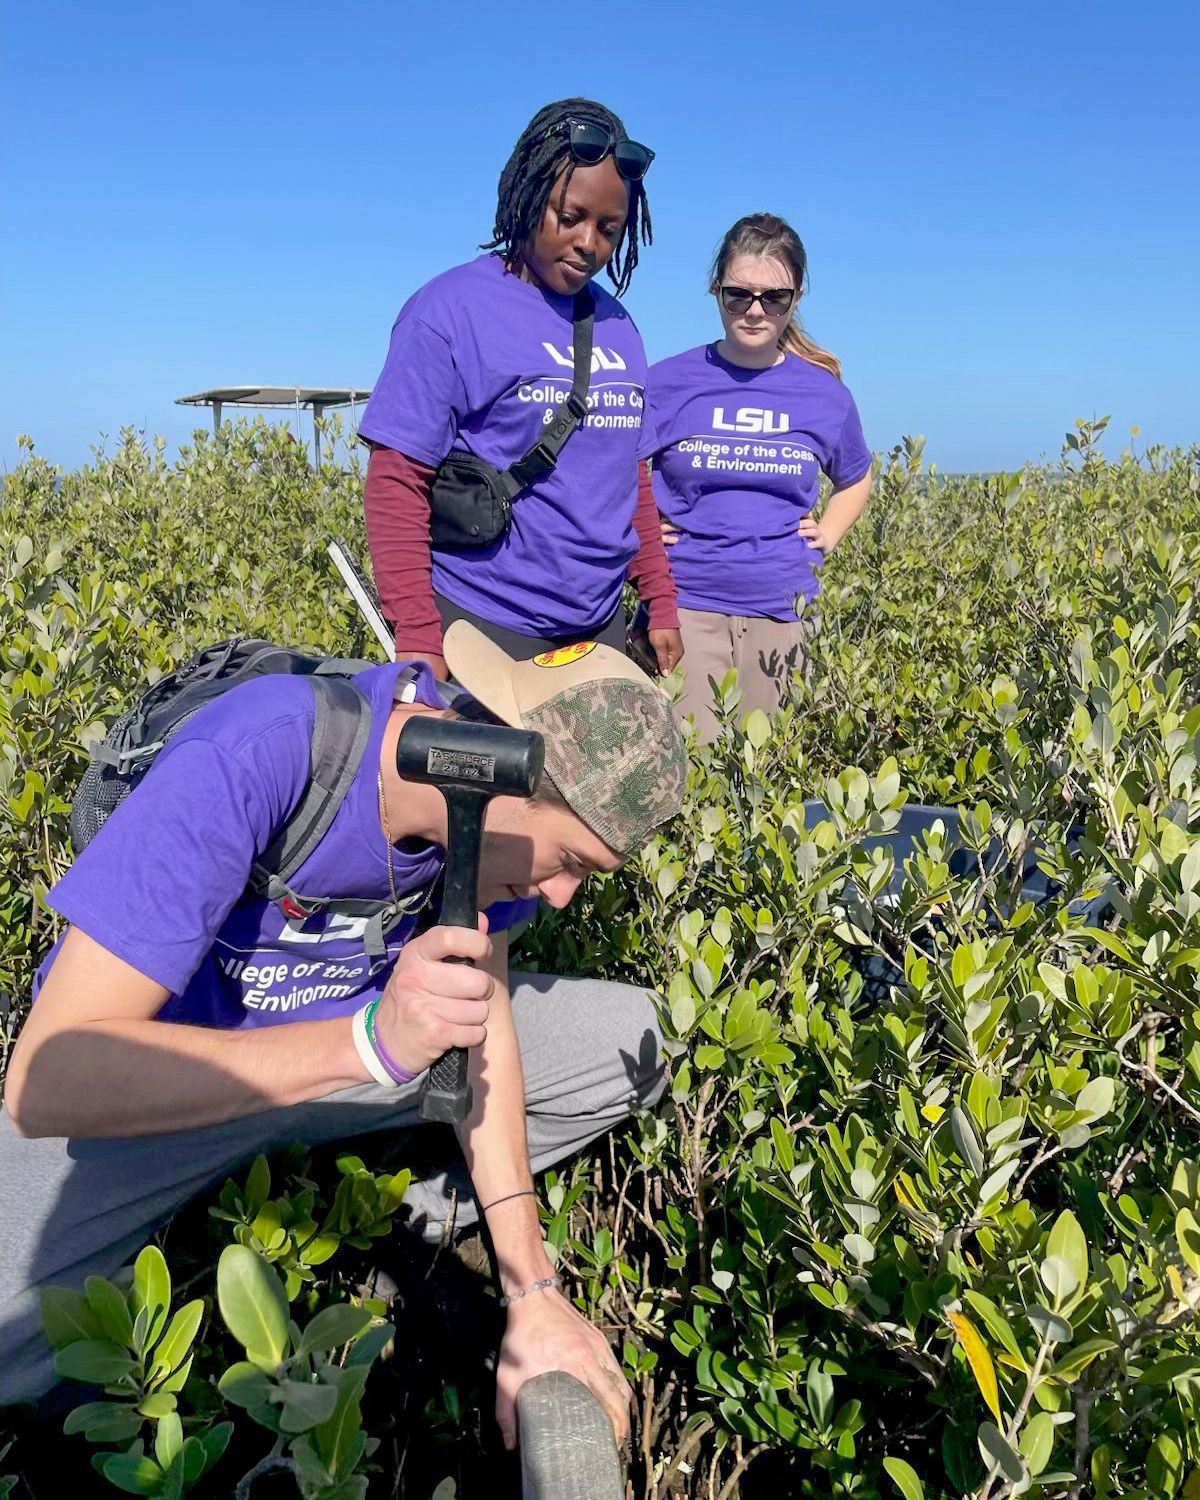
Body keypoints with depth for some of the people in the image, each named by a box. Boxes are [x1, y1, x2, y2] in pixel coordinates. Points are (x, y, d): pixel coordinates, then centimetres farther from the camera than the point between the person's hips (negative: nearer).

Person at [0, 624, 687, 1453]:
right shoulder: (243, 762, -36)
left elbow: (480, 1015, -10)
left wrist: (533, 1293, -15)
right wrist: (371, 1041, -48)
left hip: (358, 1032, 5)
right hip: (162, 1072, -4)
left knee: (631, 1039, -8)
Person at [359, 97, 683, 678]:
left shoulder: (617, 325, 11)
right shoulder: (450, 310, -7)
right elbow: (395, 484, -10)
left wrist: (661, 603, 12)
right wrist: (418, 641, -17)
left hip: (601, 628, 6)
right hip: (484, 629, -5)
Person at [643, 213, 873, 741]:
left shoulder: (825, 393, 5)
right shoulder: (668, 380, -2)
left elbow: (856, 478, 24)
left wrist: (827, 534, 9)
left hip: (780, 610, 2)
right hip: (686, 602, -2)